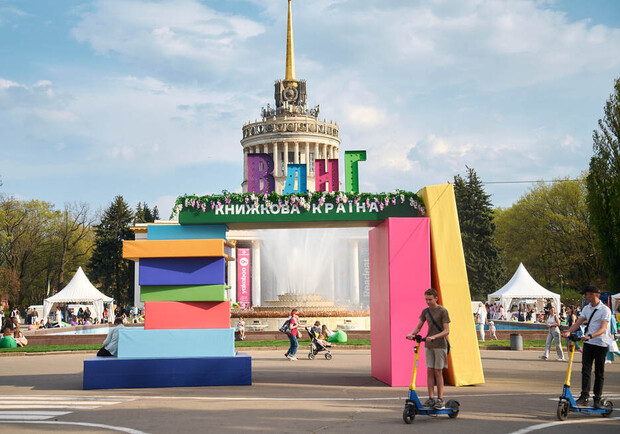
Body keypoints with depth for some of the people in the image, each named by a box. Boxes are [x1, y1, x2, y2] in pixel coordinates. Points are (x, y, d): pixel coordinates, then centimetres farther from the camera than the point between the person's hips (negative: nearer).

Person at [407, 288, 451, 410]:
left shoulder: (443, 311, -8)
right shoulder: (425, 311, 9)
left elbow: (446, 331, -14)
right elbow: (418, 327, 12)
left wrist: (434, 337, -28)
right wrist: (411, 334, -9)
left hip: (440, 345, -5)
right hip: (428, 345, 5)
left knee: (438, 372, -3)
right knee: (429, 371, 3)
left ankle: (440, 399, 4)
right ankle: (431, 398, 6)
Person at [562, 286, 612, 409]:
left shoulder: (605, 310, -10)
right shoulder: (586, 308, 10)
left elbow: (603, 329, -19)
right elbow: (578, 322, 3)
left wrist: (590, 336, -34)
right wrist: (569, 332, -15)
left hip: (601, 344, -5)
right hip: (588, 343, 5)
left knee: (599, 373, 3)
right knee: (585, 369, -7)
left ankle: (597, 399, 11)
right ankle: (585, 396, -9)